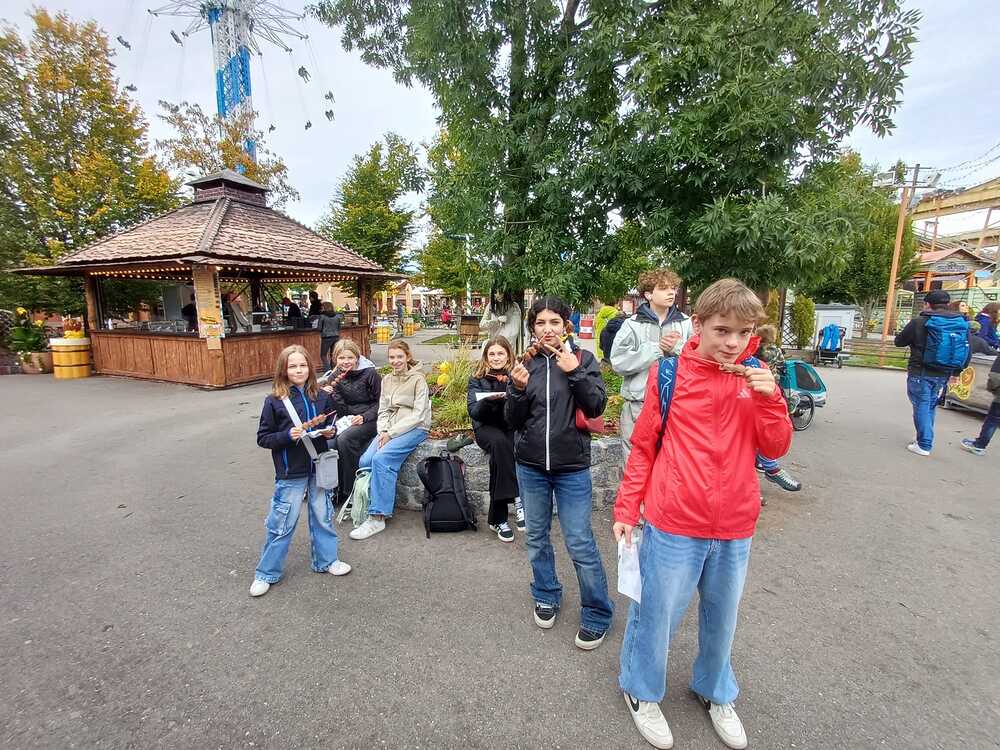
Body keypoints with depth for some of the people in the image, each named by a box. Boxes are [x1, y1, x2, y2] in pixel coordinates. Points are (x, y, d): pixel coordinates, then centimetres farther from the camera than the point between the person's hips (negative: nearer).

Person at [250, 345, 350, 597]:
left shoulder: (320, 397, 0)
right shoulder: (274, 401, -9)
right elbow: (263, 437, -6)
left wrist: (330, 432, -8)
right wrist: (287, 436, -22)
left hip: (318, 467, 4)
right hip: (290, 472, -3)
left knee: (323, 517, 16)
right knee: (282, 523, 7)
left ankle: (326, 560, 35)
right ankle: (266, 573, 27)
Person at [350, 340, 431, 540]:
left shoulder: (418, 379, -4)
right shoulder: (387, 380, 16)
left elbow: (418, 415, -10)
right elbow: (383, 410, 14)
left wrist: (392, 433, -15)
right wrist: (383, 431, -6)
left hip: (414, 428, -6)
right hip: (390, 429, 6)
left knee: (381, 459, -27)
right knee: (365, 461, -19)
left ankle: (377, 518, -20)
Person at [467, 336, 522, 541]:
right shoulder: (477, 379, 5)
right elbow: (474, 411, -5)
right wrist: (487, 401, -25)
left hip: (512, 427, 0)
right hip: (487, 427, 0)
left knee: (499, 454, -31)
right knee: (499, 442, -35)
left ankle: (498, 518, -23)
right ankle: (517, 499, -31)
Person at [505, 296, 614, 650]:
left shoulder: (583, 359, -3)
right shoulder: (526, 364, 2)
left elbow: (596, 407, -11)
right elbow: (513, 421, 0)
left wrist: (574, 372, -22)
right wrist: (518, 388, -18)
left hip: (572, 466, -3)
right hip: (530, 465, 3)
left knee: (580, 544, 0)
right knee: (536, 537, 17)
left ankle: (598, 614, 22)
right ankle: (546, 595, 40)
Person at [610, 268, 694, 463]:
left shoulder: (686, 323, 6)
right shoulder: (632, 324, 1)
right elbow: (618, 362, -11)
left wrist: (676, 348, -15)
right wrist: (657, 348, -12)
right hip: (638, 406, -1)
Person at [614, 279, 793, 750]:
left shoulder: (754, 377, 0)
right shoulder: (669, 373, -10)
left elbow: (776, 448, -1)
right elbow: (644, 447, -4)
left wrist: (769, 397, -17)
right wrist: (626, 508, -3)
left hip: (735, 529, 4)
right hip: (673, 525, -3)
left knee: (722, 617, 24)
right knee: (657, 614, 13)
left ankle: (715, 692, 51)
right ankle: (641, 690, 42)